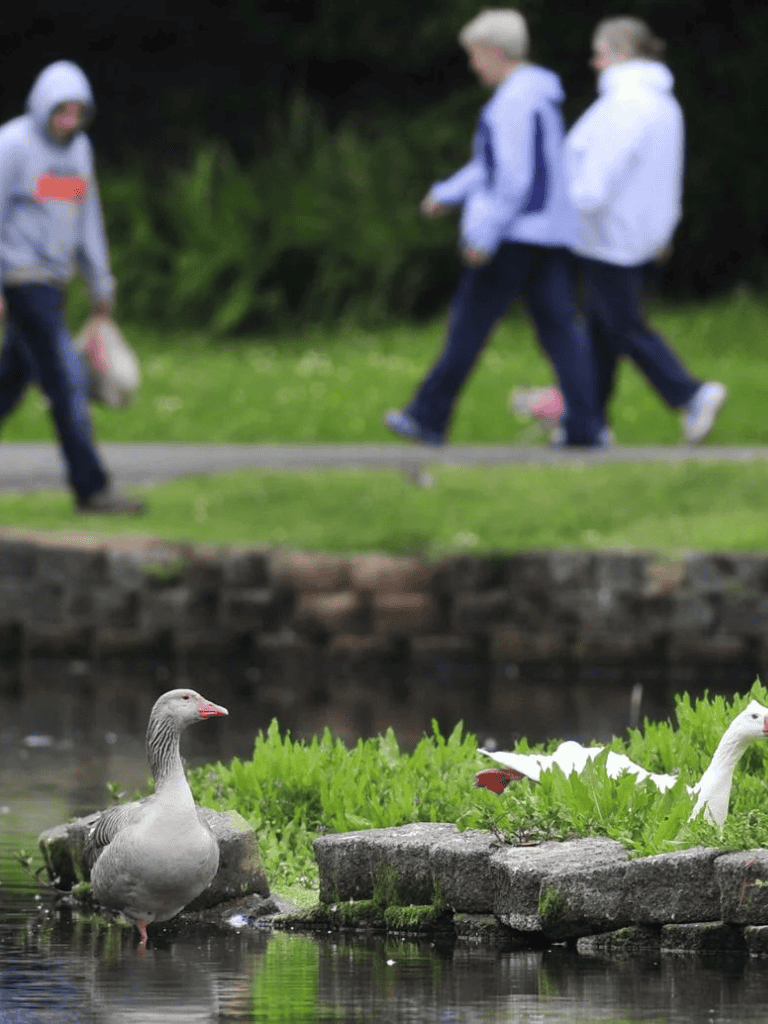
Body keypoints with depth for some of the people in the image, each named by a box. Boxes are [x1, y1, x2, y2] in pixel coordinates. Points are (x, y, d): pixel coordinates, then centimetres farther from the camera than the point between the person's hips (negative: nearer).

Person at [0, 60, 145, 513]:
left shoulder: (78, 148, 9)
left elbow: (87, 219, 16)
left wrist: (102, 285, 16)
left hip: (51, 280, 8)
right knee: (66, 379, -12)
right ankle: (92, 488, -11)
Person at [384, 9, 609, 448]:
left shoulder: (514, 101, -15)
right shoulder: (540, 96, 17)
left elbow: (514, 178, -21)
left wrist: (484, 235, -19)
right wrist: (448, 193, 31)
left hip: (516, 232, -9)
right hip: (552, 231, 9)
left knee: (470, 323, 1)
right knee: (559, 326, 3)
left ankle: (429, 417, 8)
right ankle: (587, 425, -6)